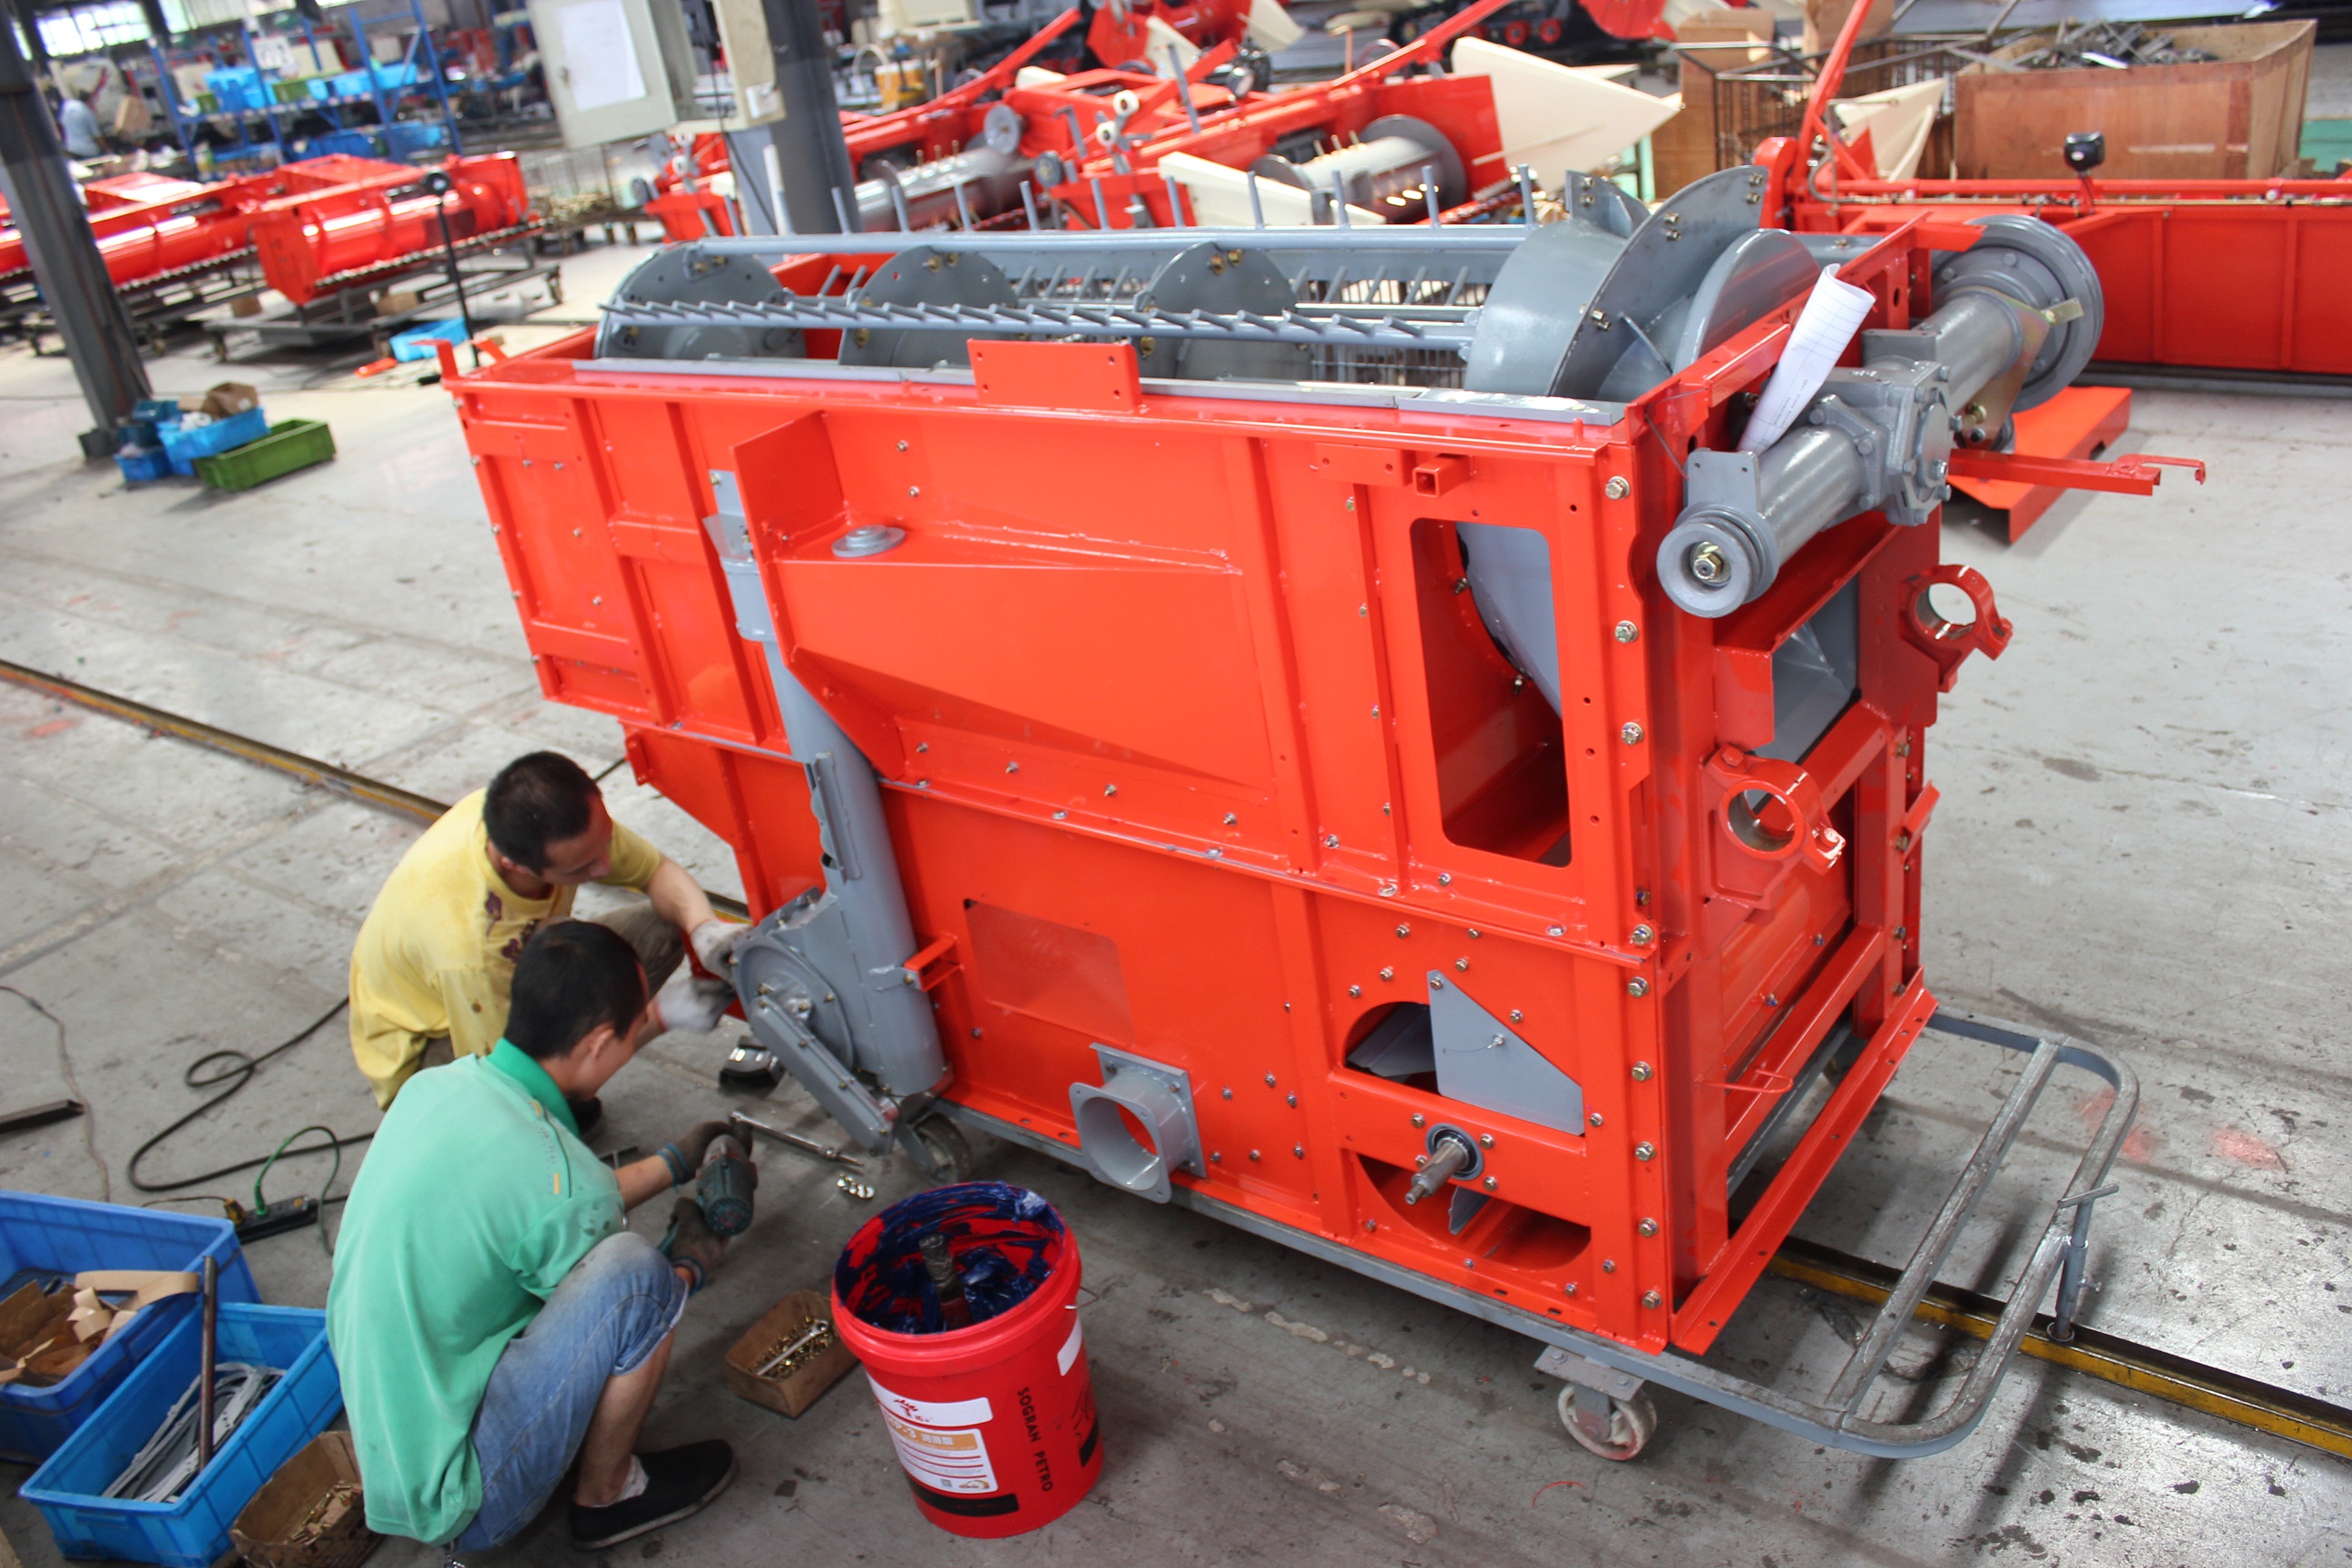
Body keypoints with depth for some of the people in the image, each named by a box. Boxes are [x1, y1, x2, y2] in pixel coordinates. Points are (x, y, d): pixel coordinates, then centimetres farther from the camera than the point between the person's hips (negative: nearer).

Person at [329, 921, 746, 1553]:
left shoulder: (433, 1085, -3)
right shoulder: (562, 1182, -27)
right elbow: (626, 1309, -8)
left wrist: (673, 1162, 22)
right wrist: (692, 1264, 12)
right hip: (459, 1509, -8)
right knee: (634, 1270, -20)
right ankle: (606, 1497, 4)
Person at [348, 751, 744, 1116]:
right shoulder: (465, 943, -43)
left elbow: (657, 869, -10)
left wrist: (703, 927, -32)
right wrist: (659, 1015, -31)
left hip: (513, 973, 7)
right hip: (426, 1043, -6)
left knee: (662, 927, -12)